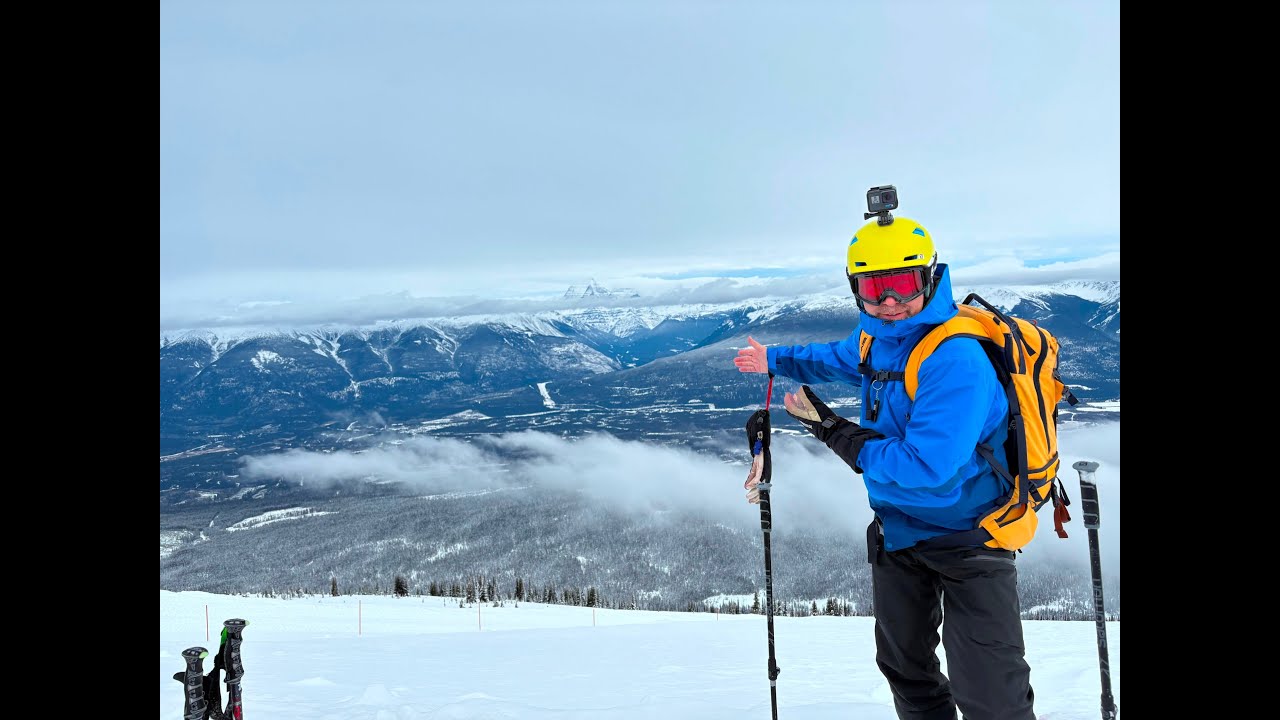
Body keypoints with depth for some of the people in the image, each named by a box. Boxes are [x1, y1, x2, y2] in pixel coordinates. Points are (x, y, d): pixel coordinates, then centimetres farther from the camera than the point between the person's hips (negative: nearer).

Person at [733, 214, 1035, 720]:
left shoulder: (955, 360, -29)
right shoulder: (877, 334, -3)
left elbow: (925, 467, -35)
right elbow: (840, 358, 23)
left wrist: (837, 433, -22)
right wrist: (776, 360, 37)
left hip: (967, 535, -8)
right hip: (899, 528, 8)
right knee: (905, 668, 23)